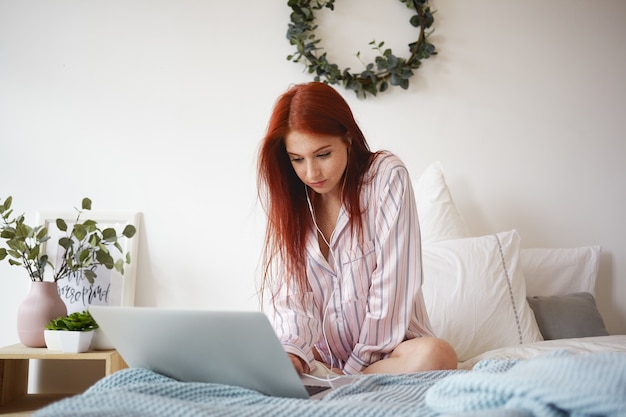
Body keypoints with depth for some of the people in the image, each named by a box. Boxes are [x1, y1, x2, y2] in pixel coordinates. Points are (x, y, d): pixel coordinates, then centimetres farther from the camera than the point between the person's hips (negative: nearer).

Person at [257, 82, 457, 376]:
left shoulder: (386, 177, -9)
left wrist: (354, 366, -12)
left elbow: (391, 288, -12)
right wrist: (290, 354, -26)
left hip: (385, 349, -1)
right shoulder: (285, 196, 2)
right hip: (322, 355, 2)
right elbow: (287, 294, -5)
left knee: (435, 355, -34)